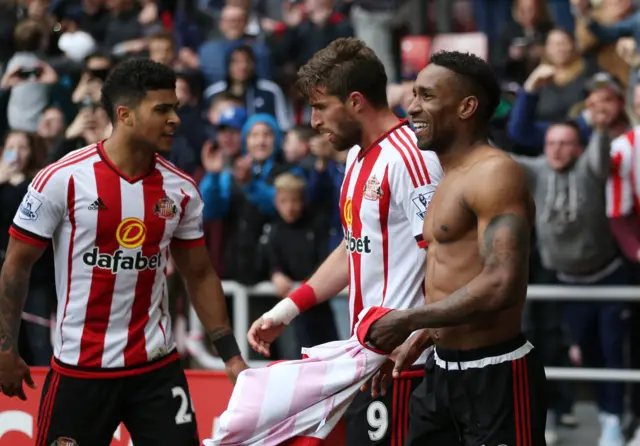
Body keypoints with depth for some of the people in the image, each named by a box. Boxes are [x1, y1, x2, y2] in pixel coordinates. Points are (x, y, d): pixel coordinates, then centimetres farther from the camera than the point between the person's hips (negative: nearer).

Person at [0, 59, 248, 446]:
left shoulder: (181, 190, 2)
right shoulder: (63, 180, -11)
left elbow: (200, 275, 12)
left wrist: (231, 355, 7)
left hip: (158, 366, 4)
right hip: (80, 368, -3)